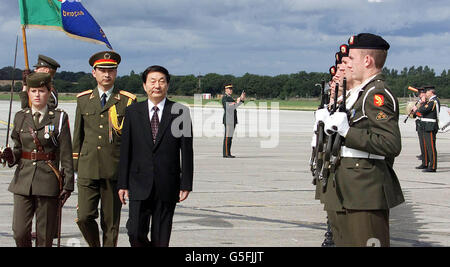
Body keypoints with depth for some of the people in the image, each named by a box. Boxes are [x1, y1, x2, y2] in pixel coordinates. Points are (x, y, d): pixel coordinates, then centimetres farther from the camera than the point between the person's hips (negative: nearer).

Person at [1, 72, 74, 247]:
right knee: (20, 232, -3)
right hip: (23, 179, 2)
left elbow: (66, 155, -2)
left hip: (48, 181, -2)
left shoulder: (59, 118, -1)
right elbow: (18, 148, 17)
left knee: (45, 235, 3)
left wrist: (68, 185, -6)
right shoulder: (20, 117, 9)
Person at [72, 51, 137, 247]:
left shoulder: (128, 101, 2)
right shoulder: (83, 100, 11)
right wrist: (75, 167, 11)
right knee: (84, 217, -4)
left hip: (114, 171, -2)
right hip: (87, 170, 2)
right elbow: (78, 136, 15)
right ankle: (94, 245, 21)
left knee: (110, 222, 3)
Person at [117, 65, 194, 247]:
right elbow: (125, 150, 6)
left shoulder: (180, 112, 2)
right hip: (140, 184, 1)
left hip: (167, 185, -1)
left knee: (161, 239, 5)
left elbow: (187, 152, 2)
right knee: (135, 233, -9)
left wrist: (186, 184, -3)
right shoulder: (133, 112, 6)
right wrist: (123, 184, 2)